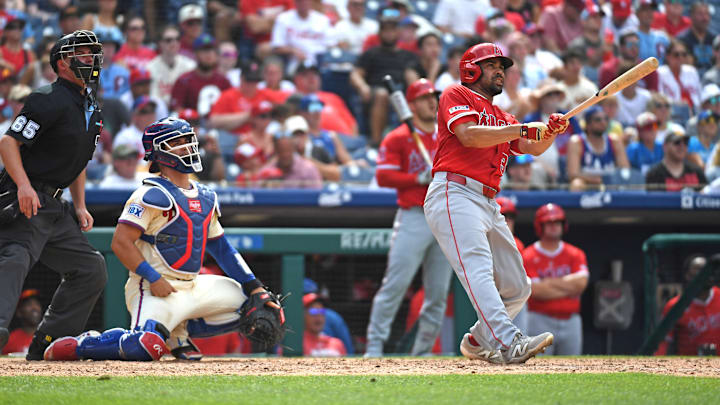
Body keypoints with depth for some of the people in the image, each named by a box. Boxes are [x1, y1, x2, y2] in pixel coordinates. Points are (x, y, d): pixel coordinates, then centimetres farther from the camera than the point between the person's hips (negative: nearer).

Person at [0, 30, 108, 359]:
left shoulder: (90, 107, 18)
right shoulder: (50, 100, -11)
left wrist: (80, 206, 19)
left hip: (54, 206, 10)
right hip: (27, 203, -10)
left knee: (91, 270, 10)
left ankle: (45, 346, 10)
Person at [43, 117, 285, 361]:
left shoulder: (206, 198, 15)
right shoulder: (152, 195, -11)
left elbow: (221, 248, 21)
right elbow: (120, 243, -17)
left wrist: (254, 286, 12)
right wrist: (154, 278, -24)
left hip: (193, 287, 8)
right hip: (155, 290, -8)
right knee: (147, 347, -34)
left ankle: (180, 332, 10)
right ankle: (79, 345, -8)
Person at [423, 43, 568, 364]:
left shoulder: (502, 119, 29)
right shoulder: (456, 95, 6)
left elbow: (533, 147, 15)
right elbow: (469, 135, -11)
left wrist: (551, 131, -6)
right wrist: (523, 129, -14)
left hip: (489, 205, 9)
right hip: (454, 194, -9)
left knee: (516, 288, 8)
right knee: (478, 268, -27)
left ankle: (477, 342, 28)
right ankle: (508, 343, -44)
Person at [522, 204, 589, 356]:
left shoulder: (575, 254, 10)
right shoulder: (528, 256, -1)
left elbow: (581, 282, -7)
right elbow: (536, 291, -13)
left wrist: (550, 282, -8)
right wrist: (569, 289, -8)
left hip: (570, 321, 4)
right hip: (540, 321, -4)